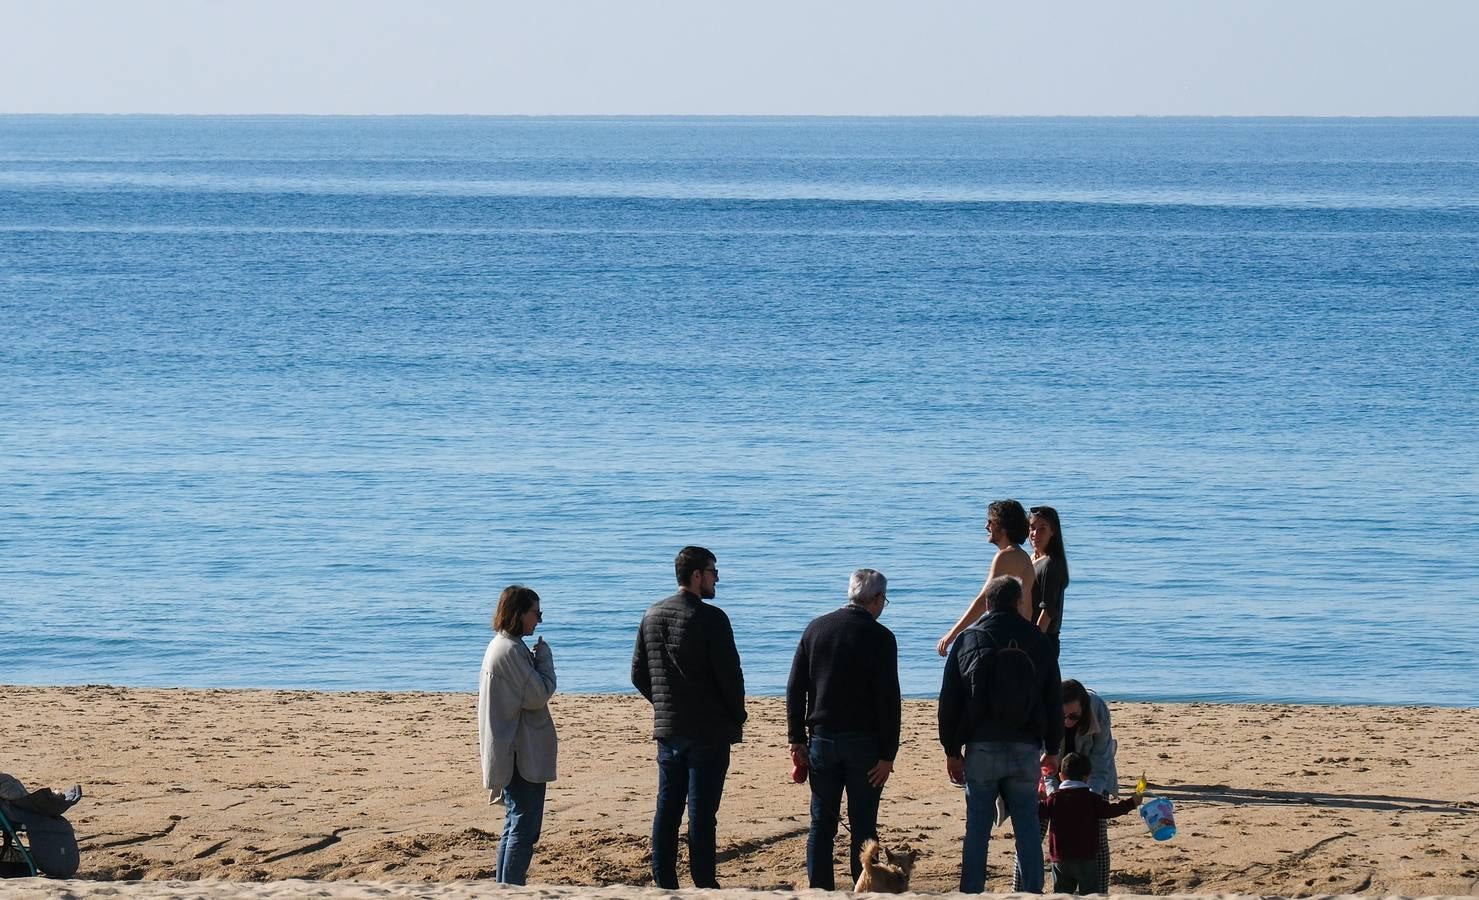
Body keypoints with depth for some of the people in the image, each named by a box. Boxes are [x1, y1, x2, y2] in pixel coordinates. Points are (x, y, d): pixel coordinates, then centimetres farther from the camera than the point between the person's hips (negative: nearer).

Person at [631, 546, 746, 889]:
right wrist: (737, 717, 1)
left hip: (667, 730, 6)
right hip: (709, 730, -6)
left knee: (667, 808, 9)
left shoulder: (652, 616, 8)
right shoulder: (710, 617, -14)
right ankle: (704, 883, -1)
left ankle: (664, 881, 11)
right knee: (702, 810, -3)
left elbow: (639, 674, 13)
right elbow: (729, 674, -13)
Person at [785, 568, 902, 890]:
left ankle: (820, 890, 7)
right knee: (863, 827, 2)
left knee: (821, 826, 8)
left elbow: (794, 688, 4)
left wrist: (798, 739, 8)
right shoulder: (879, 637, -8)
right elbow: (888, 699, -11)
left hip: (822, 741, 3)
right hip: (864, 742, -3)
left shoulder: (816, 628, 4)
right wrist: (887, 755, -8)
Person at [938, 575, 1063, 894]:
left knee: (977, 827, 4)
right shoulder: (1038, 642, 4)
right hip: (1026, 748, 1)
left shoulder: (968, 640, 1)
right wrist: (1052, 749, 18)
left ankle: (971, 893, 2)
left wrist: (952, 750, 7)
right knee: (1028, 827, 7)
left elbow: (949, 700, 1)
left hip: (981, 748, -1)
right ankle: (1033, 892, 6)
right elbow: (1054, 700, 9)